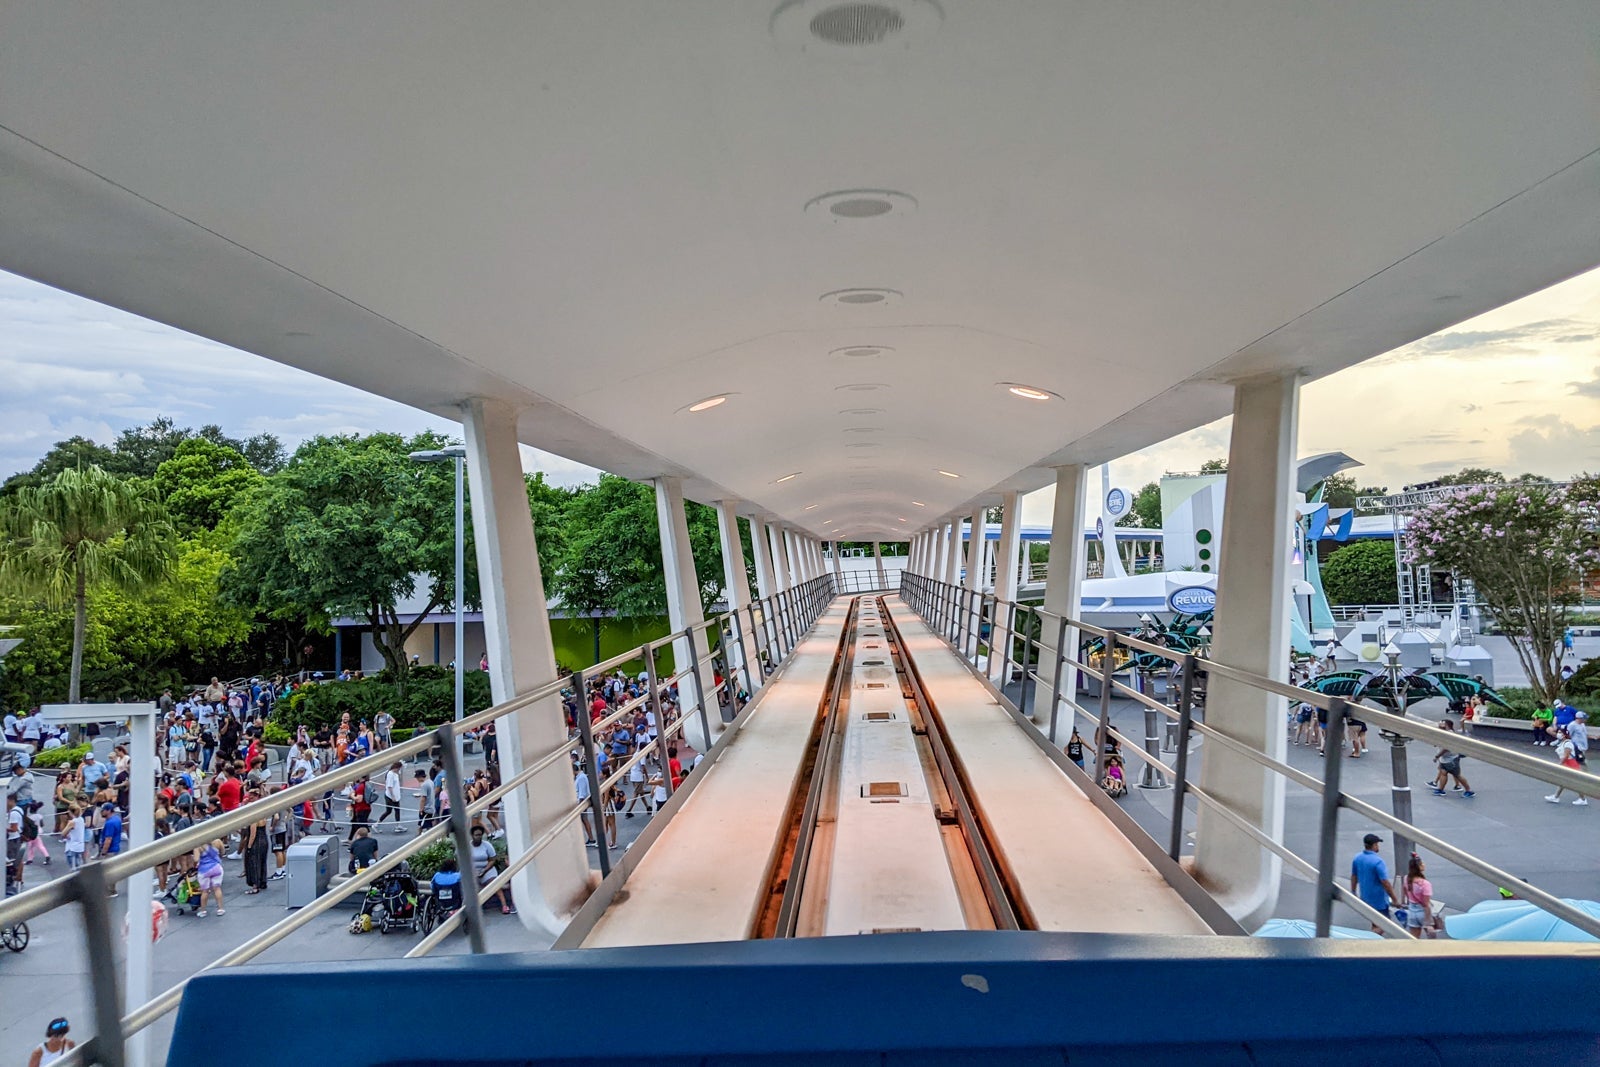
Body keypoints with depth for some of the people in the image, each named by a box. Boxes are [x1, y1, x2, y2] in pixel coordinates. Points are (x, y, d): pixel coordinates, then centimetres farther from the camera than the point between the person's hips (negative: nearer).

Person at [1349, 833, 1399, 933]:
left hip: (1365, 898, 8)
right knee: (1382, 926, -1)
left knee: (1375, 926, 20)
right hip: (1379, 900, -8)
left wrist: (1353, 893, 22)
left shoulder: (1357, 859, 2)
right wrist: (1395, 899, -15)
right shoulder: (1378, 861, -21)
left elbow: (1353, 877, 11)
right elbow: (1385, 883, -22)